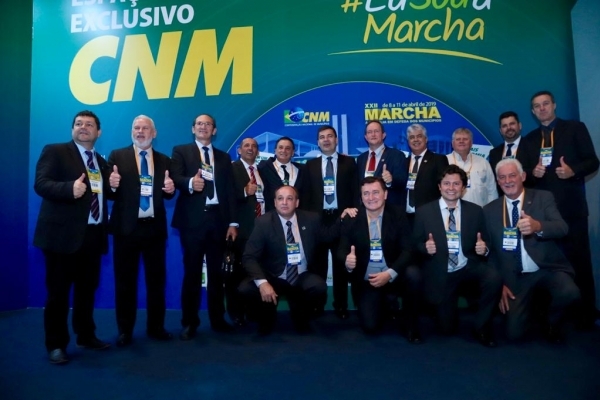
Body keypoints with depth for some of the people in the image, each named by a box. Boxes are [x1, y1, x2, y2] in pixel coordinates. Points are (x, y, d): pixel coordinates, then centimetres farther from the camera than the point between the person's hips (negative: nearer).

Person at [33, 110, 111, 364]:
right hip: (63, 233, -6)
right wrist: (70, 188, -29)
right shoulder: (55, 151, 0)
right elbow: (40, 184, -12)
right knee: (58, 291, 3)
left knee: (87, 289, 15)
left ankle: (86, 336, 29)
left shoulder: (101, 162, 18)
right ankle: (56, 345, 15)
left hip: (93, 235, 6)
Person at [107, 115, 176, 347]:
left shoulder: (164, 160, 11)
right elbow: (109, 192, -3)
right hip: (126, 227, -2)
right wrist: (112, 185, -25)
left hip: (155, 228, 3)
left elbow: (168, 194, 10)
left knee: (157, 278, 10)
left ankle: (156, 327, 24)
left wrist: (170, 189, -13)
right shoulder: (117, 156, 3)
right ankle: (125, 330, 19)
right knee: (125, 280, 6)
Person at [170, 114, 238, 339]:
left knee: (217, 271, 7)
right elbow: (175, 178, -8)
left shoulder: (224, 157, 17)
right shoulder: (181, 151, 8)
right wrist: (190, 183, -31)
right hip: (192, 219, -3)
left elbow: (229, 191, 11)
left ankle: (217, 319, 18)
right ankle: (189, 322, 13)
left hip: (218, 218, 3)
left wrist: (232, 222, 4)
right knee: (192, 271, 2)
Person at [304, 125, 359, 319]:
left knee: (341, 264, 6)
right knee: (318, 264, 6)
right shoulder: (311, 165, 11)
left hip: (342, 217, -1)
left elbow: (355, 191, 3)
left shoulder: (349, 162, 7)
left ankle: (341, 306, 16)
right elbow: (307, 193, 7)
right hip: (318, 219, 1)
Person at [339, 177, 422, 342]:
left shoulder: (398, 214, -6)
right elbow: (341, 250, -6)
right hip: (366, 280, 0)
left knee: (413, 274, -32)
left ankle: (412, 324, -6)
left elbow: (407, 250, -12)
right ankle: (383, 303, 23)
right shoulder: (351, 219, -4)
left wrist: (389, 274, -26)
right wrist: (347, 261, -31)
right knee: (370, 326, -14)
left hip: (393, 277, 0)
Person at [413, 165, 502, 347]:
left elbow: (485, 242, 5)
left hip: (469, 267, 1)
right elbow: (416, 244, 1)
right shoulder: (424, 212, -2)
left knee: (494, 279, -32)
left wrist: (483, 248, -18)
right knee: (448, 327, 0)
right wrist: (426, 247, -21)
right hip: (440, 274, -1)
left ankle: (481, 326, -7)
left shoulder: (475, 211, 3)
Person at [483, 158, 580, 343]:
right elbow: (489, 251, 6)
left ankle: (553, 322, 3)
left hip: (549, 269, -1)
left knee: (569, 292, -33)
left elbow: (562, 228, -18)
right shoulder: (490, 210, 3)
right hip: (516, 277, 1)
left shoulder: (543, 198, -1)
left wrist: (537, 226, -40)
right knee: (514, 333, -7)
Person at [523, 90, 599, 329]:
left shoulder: (575, 128, 4)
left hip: (571, 206, -3)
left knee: (579, 259, 0)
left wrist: (573, 170, -19)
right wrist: (533, 173, -11)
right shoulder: (529, 139, 13)